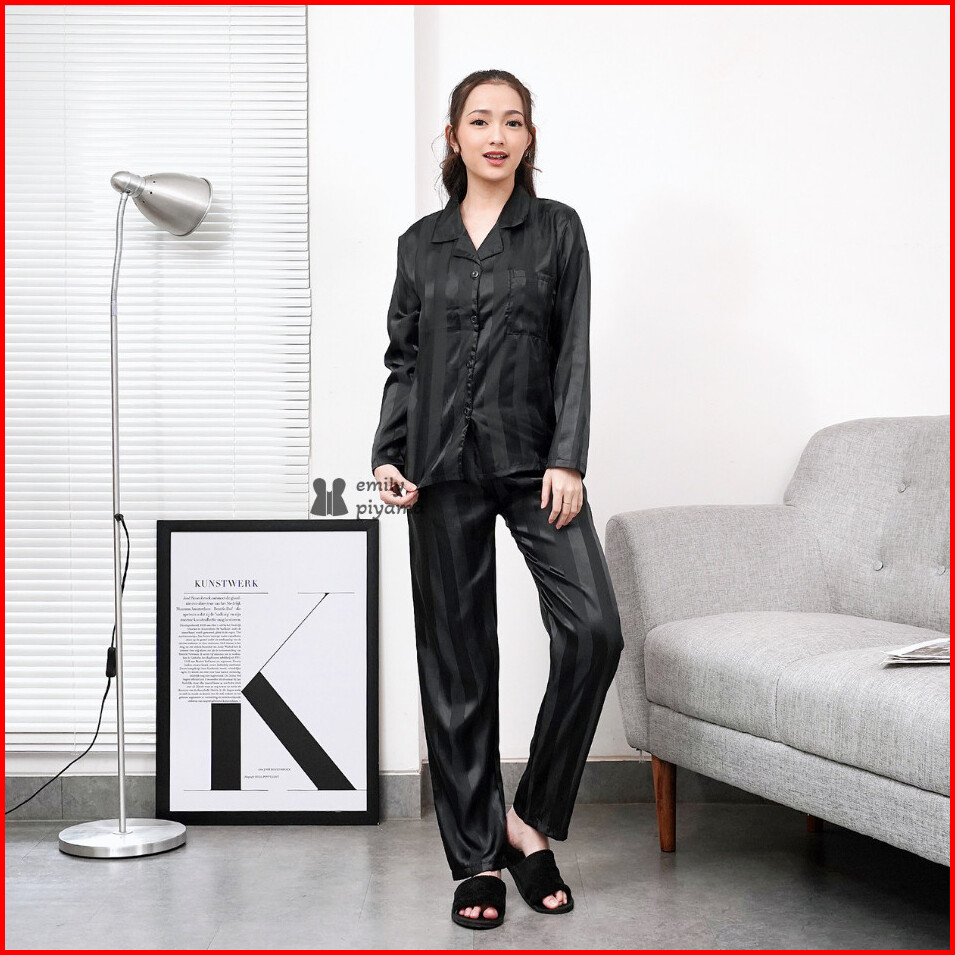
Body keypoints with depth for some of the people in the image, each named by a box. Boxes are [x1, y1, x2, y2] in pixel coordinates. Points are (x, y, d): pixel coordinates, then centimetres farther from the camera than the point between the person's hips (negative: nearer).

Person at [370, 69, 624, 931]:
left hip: (532, 459, -1)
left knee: (593, 630, -18)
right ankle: (478, 856, 13)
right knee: (456, 661, 3)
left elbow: (574, 351, -1)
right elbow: (403, 358, 13)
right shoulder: (421, 242, 11)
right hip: (444, 465, 2)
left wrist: (567, 461, -10)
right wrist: (387, 454, 0)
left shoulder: (558, 229, 6)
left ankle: (532, 819, 0)